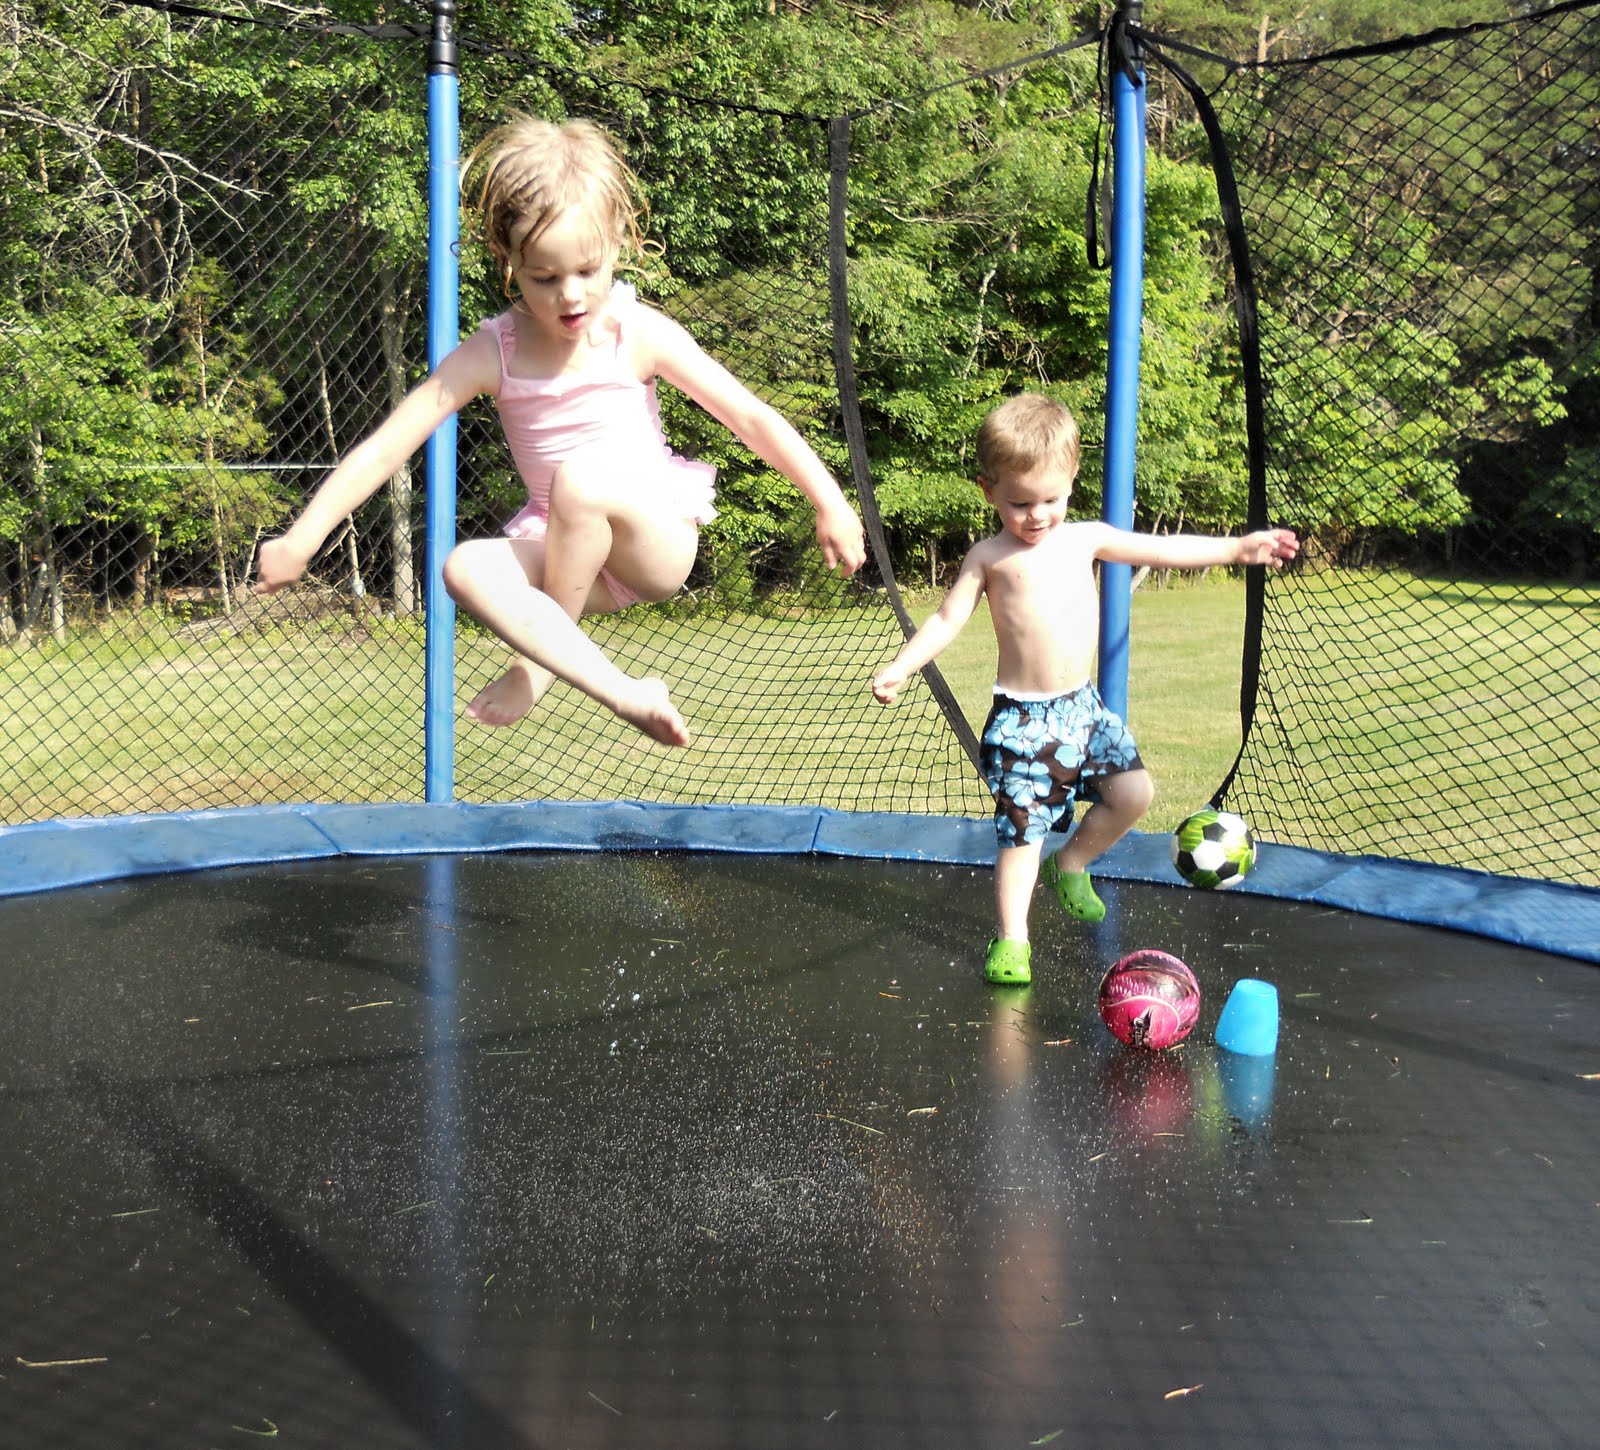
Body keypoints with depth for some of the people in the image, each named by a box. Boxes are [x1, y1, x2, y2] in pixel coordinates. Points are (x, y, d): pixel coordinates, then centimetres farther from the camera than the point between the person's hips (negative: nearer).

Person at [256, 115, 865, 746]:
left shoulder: (640, 335, -11)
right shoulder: (493, 353, -8)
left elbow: (750, 416, -5)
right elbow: (385, 448, -10)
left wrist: (828, 501, -5)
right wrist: (300, 540, -15)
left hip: (660, 543, -2)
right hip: (566, 552, 3)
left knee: (580, 479, -34)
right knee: (464, 568, -28)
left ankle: (542, 659, -14)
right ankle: (625, 695, -35)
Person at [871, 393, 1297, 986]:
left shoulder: (1085, 539, 9)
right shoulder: (988, 558, -1)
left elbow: (1163, 549, 12)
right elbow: (947, 619, 1)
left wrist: (1237, 548, 9)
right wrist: (900, 668, -11)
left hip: (1082, 704, 5)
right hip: (1023, 717, -4)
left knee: (1134, 792, -2)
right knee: (1022, 828, -5)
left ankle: (1071, 865, 24)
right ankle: (1012, 940, 8)